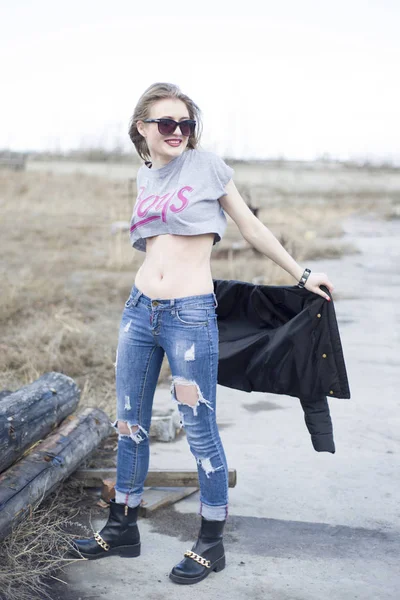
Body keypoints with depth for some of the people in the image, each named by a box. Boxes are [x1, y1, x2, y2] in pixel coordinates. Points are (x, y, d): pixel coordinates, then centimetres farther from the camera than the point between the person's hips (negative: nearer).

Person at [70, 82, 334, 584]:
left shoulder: (207, 165, -3)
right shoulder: (144, 176, 11)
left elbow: (251, 228, 4)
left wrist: (301, 274, 7)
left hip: (190, 316, -5)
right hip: (139, 310, 6)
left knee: (200, 433, 1)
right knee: (129, 424, 13)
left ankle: (211, 545, 16)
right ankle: (122, 529, 29)